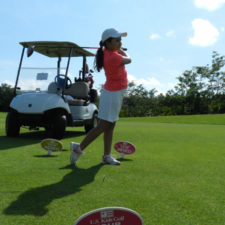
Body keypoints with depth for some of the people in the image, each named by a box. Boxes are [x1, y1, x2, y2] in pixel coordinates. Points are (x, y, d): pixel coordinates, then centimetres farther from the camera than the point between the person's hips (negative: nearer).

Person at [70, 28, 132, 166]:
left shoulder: (107, 51, 1)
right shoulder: (114, 57, -26)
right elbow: (128, 60, -4)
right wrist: (122, 50, 11)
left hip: (115, 93, 10)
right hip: (113, 94, -10)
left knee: (110, 126, 10)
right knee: (103, 126, -4)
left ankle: (107, 156, 15)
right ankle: (79, 148, 7)